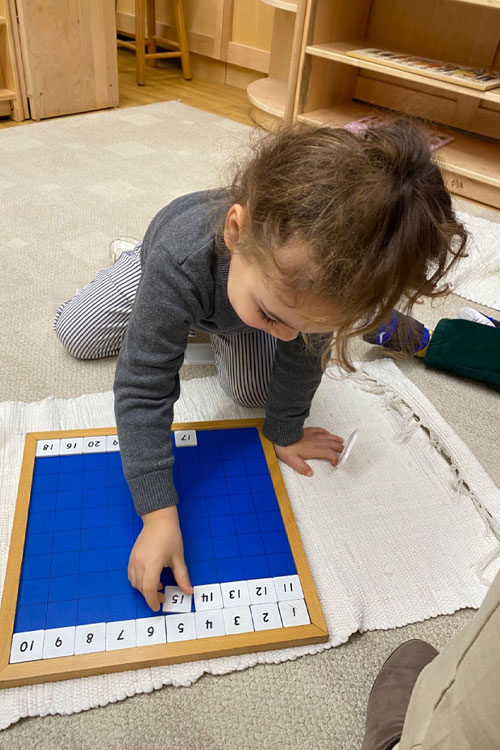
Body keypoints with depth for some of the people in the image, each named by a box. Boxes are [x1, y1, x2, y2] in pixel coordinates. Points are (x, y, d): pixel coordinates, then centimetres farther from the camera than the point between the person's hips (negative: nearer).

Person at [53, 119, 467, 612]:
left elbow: (302, 358, -24)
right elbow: (144, 387, -46)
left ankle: (219, 327, 25)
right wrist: (158, 513, -48)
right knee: (74, 334, 9)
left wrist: (284, 431, -12)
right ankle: (138, 262, 33)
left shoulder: (324, 268, -43)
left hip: (257, 268, 2)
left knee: (252, 388, -4)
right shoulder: (179, 263, -52)